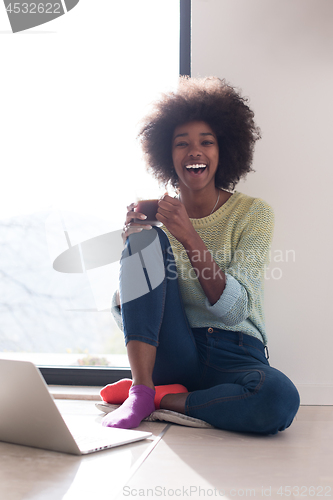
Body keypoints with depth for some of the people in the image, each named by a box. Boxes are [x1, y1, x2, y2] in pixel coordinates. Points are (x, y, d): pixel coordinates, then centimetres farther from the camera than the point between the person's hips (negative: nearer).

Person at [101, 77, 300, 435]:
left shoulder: (254, 213, -1)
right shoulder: (158, 217, 6)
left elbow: (234, 309, -13)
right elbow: (126, 310, 3)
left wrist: (190, 238, -25)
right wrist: (132, 240, -13)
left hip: (235, 357, -1)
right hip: (171, 353, 2)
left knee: (279, 399, -36)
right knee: (146, 238, -18)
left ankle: (161, 398, -11)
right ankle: (141, 390, -19)